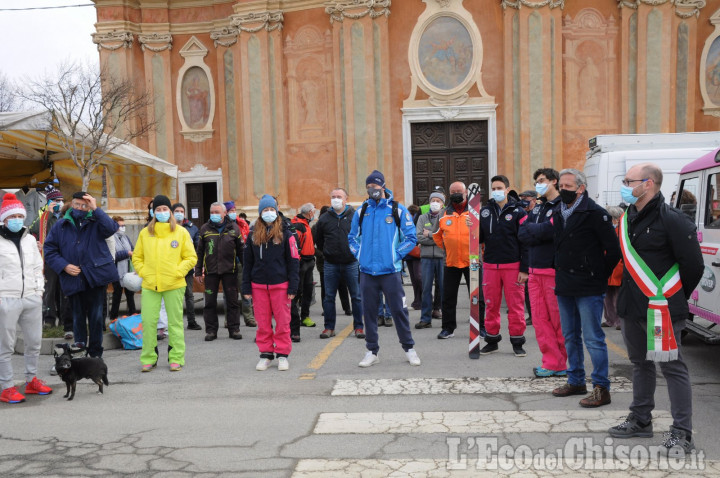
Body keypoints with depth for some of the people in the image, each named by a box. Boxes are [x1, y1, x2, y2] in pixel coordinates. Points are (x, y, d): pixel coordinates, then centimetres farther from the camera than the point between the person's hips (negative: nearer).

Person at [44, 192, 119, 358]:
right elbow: (49, 250, 10)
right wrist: (64, 266, -4)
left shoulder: (96, 222, 3)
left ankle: (96, 354, 14)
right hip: (73, 279, 2)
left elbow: (111, 229, -18)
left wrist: (95, 209, -20)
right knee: (78, 317, 10)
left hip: (96, 276, -2)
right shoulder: (60, 226, 9)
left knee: (96, 316, 2)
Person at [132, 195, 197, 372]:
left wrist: (178, 272, -8)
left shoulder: (181, 232, 3)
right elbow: (137, 257, 15)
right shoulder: (145, 233, 9)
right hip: (150, 285, 2)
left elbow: (191, 258, 3)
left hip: (174, 285, -2)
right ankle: (149, 358, 12)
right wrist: (143, 272, 0)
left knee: (175, 322, 3)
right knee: (148, 322, 0)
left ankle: (176, 358, 12)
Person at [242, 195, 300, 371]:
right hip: (259, 285, 3)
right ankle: (266, 354, 18)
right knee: (262, 323, 6)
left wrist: (292, 287, -7)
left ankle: (282, 354, 13)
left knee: (282, 322, 2)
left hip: (280, 284, -2)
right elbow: (247, 262, 11)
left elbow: (294, 261, -1)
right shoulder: (253, 234, 9)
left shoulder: (285, 233, 0)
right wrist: (246, 287, 5)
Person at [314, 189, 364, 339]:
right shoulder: (324, 218, 6)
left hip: (352, 263, -2)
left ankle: (358, 327, 14)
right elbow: (318, 240, 18)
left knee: (357, 296, 3)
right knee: (329, 297, 5)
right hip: (330, 264, 2)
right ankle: (329, 327, 16)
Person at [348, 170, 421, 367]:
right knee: (369, 312, 8)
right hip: (367, 271, 3)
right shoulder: (361, 212, 8)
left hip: (390, 271, -3)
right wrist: (359, 255, 3)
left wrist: (396, 255, -7)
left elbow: (410, 238, 1)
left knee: (399, 310, 2)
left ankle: (409, 348, 17)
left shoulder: (398, 210, 0)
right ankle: (372, 351, 20)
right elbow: (352, 238, 18)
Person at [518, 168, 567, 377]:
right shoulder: (538, 208, 18)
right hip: (535, 270, 8)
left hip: (554, 271, -8)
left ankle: (562, 363, 10)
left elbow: (549, 229, -20)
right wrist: (540, 232, -10)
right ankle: (552, 362, 12)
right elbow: (522, 233, 8)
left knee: (559, 320, 0)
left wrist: (531, 229, -3)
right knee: (540, 319, 6)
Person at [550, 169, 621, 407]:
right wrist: (561, 275, 14)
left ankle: (601, 388, 4)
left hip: (588, 289, -8)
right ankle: (576, 381, 29)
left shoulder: (594, 213, -12)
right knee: (570, 337, 16)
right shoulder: (559, 214, 12)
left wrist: (600, 276, -5)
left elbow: (613, 249, -11)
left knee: (593, 338, -4)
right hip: (564, 287, 8)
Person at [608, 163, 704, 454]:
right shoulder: (628, 218, 11)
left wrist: (674, 298, 0)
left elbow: (693, 265, -11)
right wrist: (631, 294, 16)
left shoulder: (671, 220, -14)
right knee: (640, 363, 18)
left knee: (672, 366, -2)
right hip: (631, 307, 8)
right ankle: (640, 420, 31)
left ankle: (682, 433, 6)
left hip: (660, 309, -8)